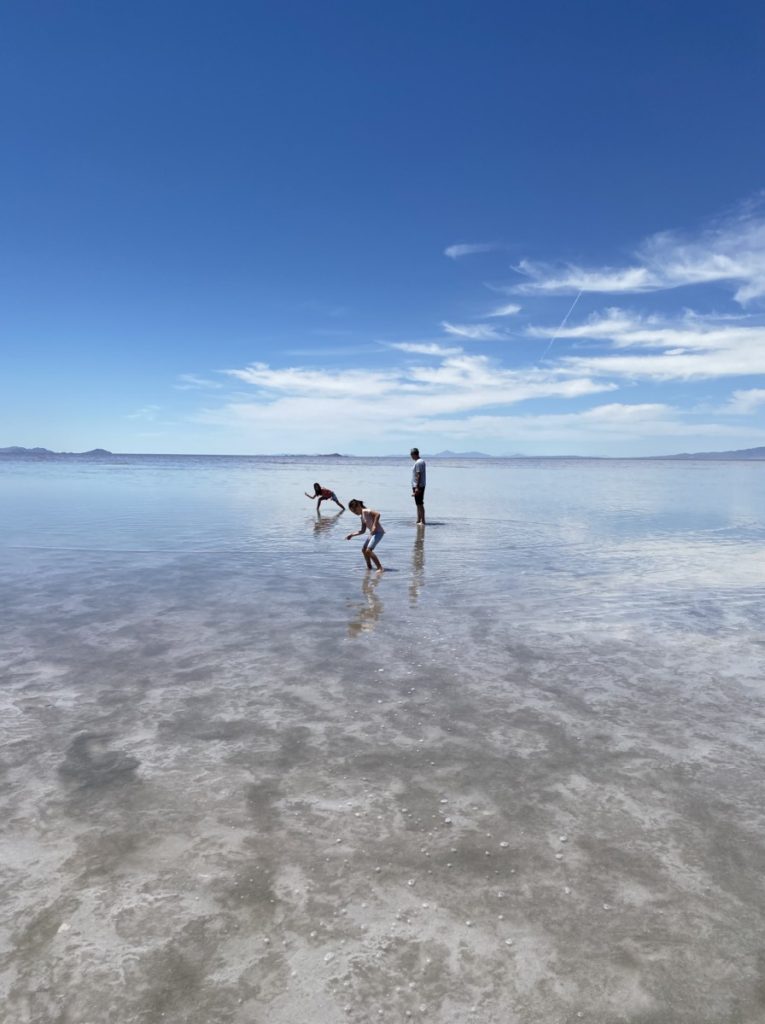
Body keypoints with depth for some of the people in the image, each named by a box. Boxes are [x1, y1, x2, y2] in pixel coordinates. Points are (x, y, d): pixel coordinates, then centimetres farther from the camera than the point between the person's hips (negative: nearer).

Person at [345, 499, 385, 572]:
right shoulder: (362, 517, 16)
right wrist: (352, 535, 17)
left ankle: (380, 568, -12)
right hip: (373, 533, 11)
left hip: (379, 532, -11)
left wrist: (374, 526, -29)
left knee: (368, 551, -19)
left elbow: (378, 514, -28)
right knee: (363, 550, 21)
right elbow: (363, 531, 22)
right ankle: (369, 567, 33)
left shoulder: (366, 511, -13)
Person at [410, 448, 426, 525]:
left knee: (420, 504, -8)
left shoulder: (418, 462, -16)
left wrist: (417, 487, -23)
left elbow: (419, 475, -21)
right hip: (418, 486, 11)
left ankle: (422, 521, -7)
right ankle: (419, 520, 22)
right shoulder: (421, 461, 16)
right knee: (418, 504, 15)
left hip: (418, 486, -11)